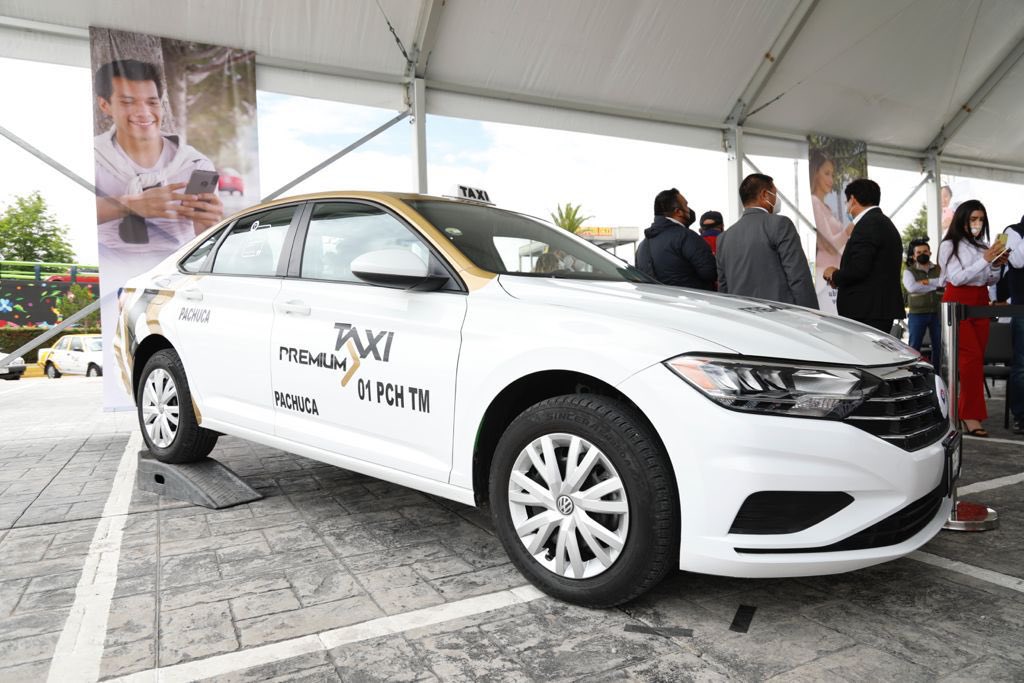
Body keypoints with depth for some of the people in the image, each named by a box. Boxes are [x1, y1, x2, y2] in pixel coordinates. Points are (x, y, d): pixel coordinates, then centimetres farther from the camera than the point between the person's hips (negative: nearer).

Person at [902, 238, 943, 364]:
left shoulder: (939, 269, 10)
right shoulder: (909, 271, 3)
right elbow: (912, 287, -15)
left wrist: (927, 282, -15)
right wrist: (935, 286, -10)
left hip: (937, 312, 3)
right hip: (917, 313, -3)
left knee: (938, 345, 8)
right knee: (914, 346, -2)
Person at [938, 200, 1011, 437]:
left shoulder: (984, 246, 13)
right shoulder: (949, 246, -3)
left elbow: (991, 281, 16)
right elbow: (957, 278, -12)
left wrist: (996, 265, -3)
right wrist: (985, 260, -16)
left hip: (981, 302, 6)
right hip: (958, 302, -6)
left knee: (977, 358, 2)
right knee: (972, 356, -16)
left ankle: (963, 409, 8)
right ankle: (971, 415, -15)